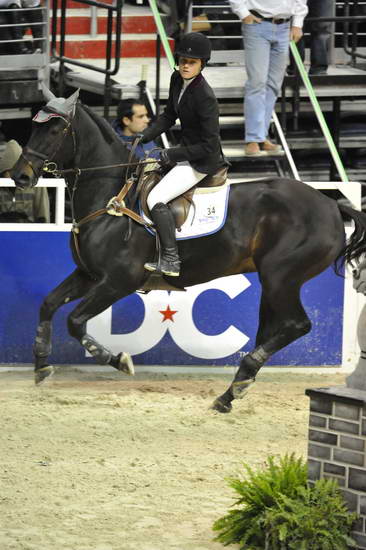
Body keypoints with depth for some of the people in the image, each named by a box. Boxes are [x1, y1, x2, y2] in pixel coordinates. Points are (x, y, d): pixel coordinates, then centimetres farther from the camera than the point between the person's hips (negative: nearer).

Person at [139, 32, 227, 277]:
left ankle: (171, 261, -13)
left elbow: (209, 144, -26)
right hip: (187, 151, 10)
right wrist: (144, 136, 0)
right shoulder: (177, 80, -4)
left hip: (203, 160, -10)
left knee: (155, 199, -17)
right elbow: (169, 116, 12)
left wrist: (172, 154, -21)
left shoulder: (205, 97, -29)